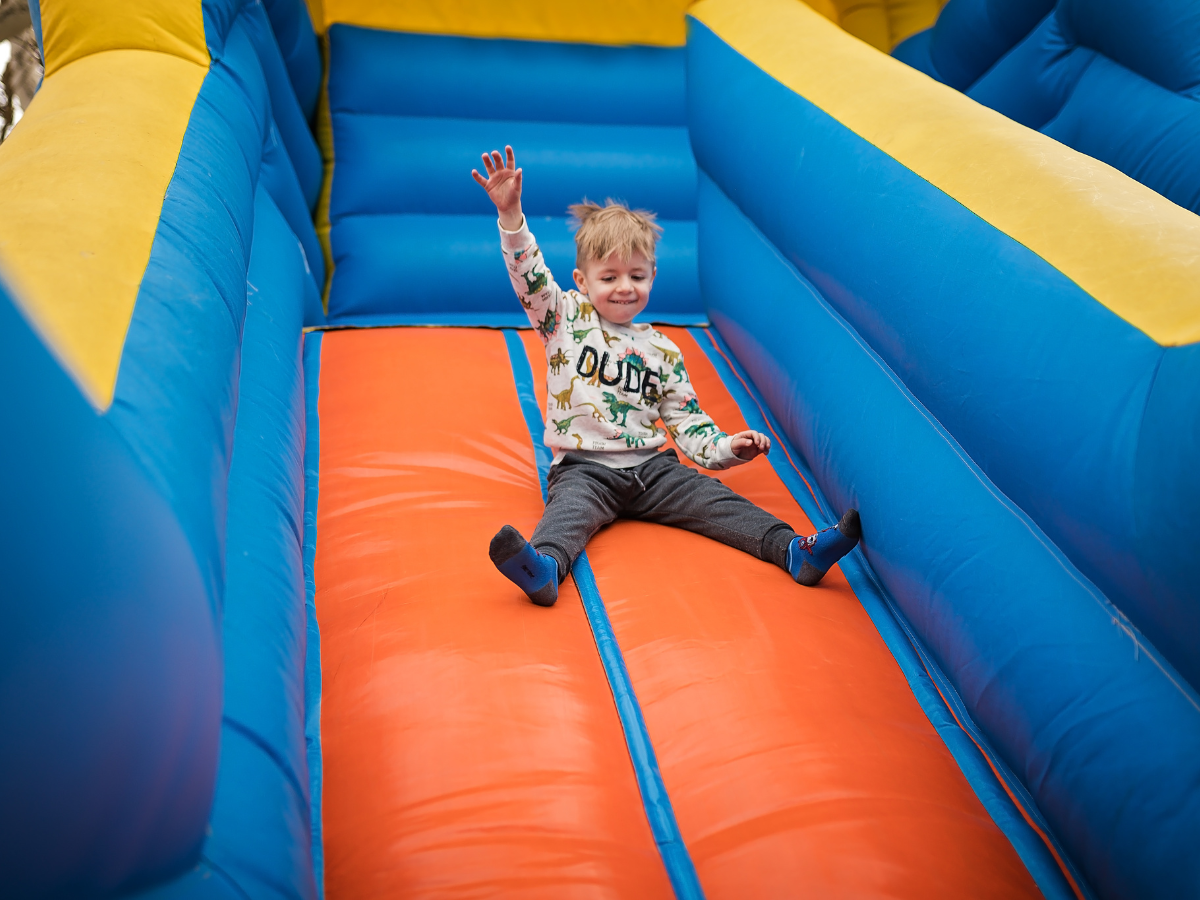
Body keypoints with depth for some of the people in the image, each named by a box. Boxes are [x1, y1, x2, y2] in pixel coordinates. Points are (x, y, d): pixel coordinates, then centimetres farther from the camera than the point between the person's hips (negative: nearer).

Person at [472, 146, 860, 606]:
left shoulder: (662, 351, 13)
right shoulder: (566, 318, 6)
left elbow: (687, 421, 14)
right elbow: (530, 276, -9)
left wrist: (727, 448, -4)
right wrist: (511, 215, -23)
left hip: (651, 466, 3)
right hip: (584, 468, -3)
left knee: (710, 498, -15)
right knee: (569, 508, -33)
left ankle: (794, 550, -26)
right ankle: (544, 567, -59)